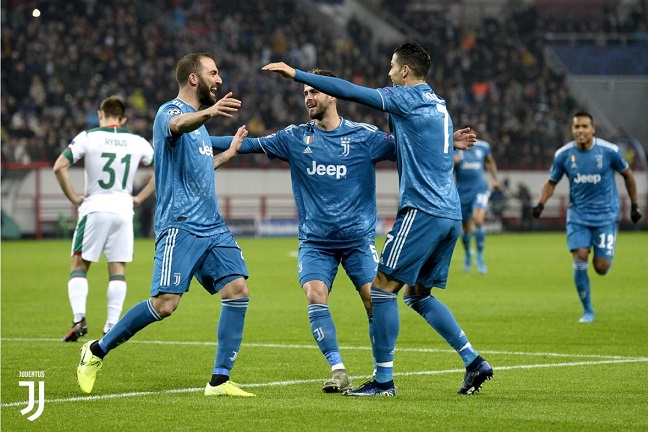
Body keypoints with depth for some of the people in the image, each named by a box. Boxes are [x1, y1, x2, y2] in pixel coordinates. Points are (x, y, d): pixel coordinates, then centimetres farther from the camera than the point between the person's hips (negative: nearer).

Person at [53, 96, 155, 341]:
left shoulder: (87, 137, -3)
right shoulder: (137, 142, 6)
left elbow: (59, 167, -10)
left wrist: (73, 197, -1)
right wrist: (140, 197, 11)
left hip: (94, 207, -2)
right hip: (123, 209, 2)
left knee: (79, 265, 8)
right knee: (118, 269, 7)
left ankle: (78, 318, -8)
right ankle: (112, 326, 1)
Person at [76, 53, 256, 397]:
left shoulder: (198, 120, 22)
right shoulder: (170, 111, -6)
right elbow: (179, 125, -34)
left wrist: (228, 153, 38)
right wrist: (208, 113, -55)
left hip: (212, 227, 8)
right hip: (180, 226, -8)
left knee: (238, 291, -7)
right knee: (165, 304, -13)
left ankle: (220, 381, -3)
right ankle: (96, 351, 6)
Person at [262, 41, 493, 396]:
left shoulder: (409, 98, -6)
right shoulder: (437, 104, 20)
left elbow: (350, 91, -11)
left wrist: (295, 74, -8)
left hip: (423, 210, -9)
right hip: (450, 213, 9)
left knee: (383, 288, -4)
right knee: (417, 294, 17)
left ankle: (384, 380, -5)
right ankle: (474, 361, 11)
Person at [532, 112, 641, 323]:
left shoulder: (609, 150, -11)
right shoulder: (563, 154, -6)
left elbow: (627, 174, 4)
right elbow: (551, 182, 6)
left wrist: (634, 205, 8)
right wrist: (541, 204, -12)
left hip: (605, 214, -1)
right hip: (578, 214, 2)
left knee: (601, 267, -7)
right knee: (580, 258, -13)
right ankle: (588, 311, 3)